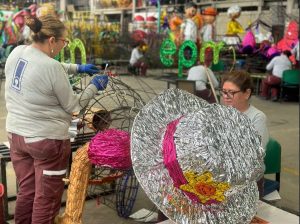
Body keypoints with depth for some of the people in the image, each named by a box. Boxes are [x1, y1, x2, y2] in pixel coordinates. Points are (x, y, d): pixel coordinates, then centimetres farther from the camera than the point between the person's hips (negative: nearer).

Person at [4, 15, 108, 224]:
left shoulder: (16, 53, 0)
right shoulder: (52, 67, -22)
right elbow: (73, 106, -11)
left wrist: (78, 68, 18)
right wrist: (95, 86, 3)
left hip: (16, 134, 8)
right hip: (47, 140, -7)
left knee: (26, 192, 21)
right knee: (46, 199, 9)